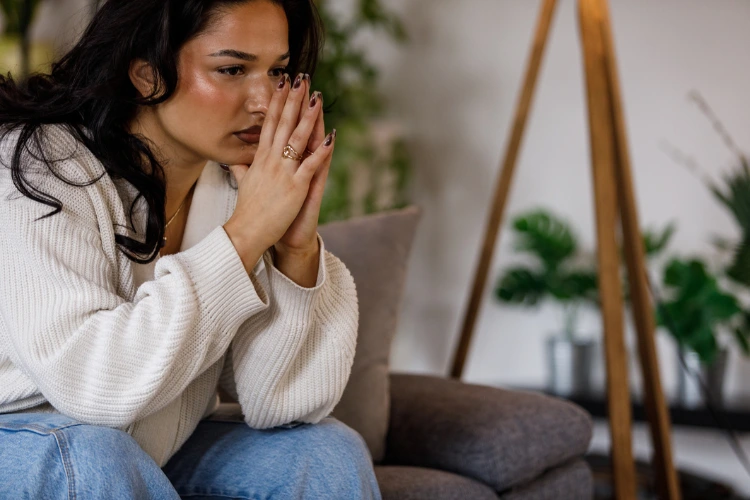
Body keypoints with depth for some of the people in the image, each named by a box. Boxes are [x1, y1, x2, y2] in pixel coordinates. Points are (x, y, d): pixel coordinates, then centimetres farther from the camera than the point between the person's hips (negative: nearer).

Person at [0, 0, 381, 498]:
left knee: (329, 454, -12)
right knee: (91, 456, -33)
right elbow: (88, 384, -35)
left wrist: (298, 246, -26)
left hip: (162, 455, 4)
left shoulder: (237, 182, -7)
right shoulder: (41, 168, -21)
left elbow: (281, 406, -12)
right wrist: (246, 231, -32)